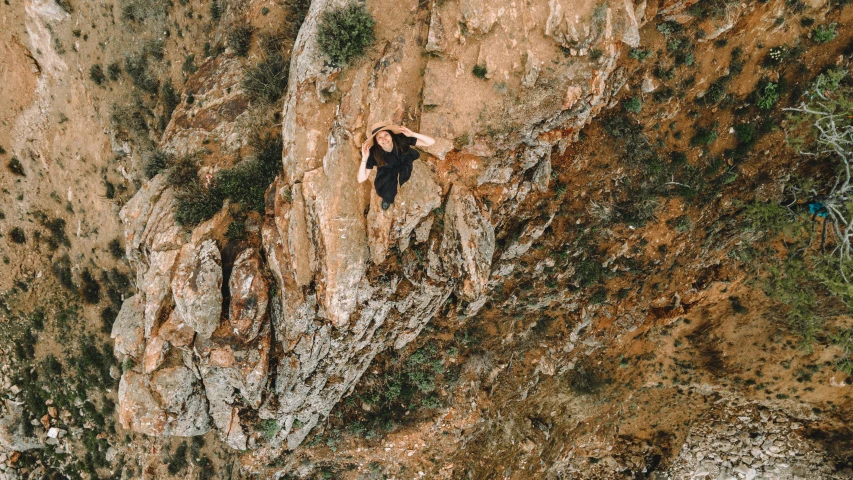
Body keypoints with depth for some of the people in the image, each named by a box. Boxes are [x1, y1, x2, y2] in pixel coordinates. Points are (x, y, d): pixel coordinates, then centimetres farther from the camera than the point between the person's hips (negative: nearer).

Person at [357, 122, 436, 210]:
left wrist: (412, 134, -45)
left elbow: (431, 142, -31)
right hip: (387, 177, -5)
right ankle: (387, 198, 15)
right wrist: (364, 158, -44)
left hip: (404, 173, 5)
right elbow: (361, 179, -32)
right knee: (387, 196, -23)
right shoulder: (374, 153, -31)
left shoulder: (400, 139, -31)